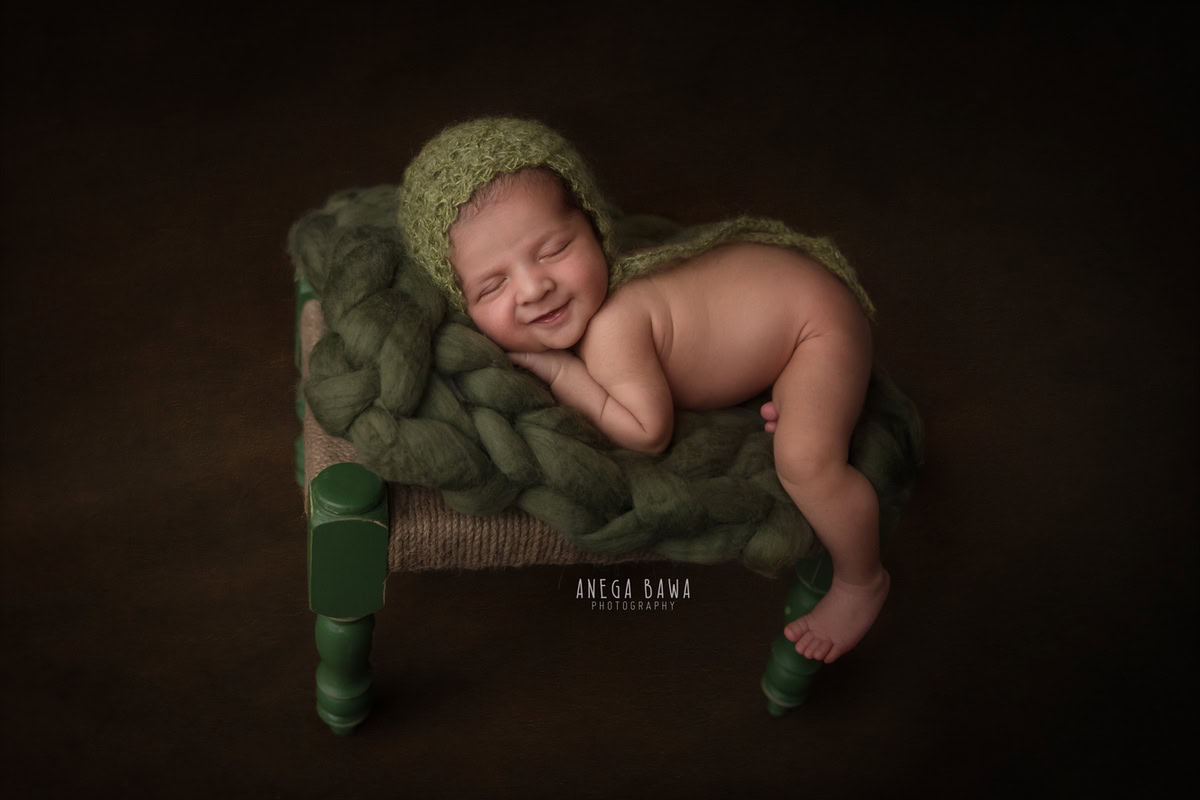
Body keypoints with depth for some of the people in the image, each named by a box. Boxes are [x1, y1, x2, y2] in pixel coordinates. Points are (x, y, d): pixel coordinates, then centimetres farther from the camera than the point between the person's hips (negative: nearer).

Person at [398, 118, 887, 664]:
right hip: (755, 265, 8)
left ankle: (861, 581, 0)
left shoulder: (612, 329, -40)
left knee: (806, 460, -22)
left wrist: (557, 372, -30)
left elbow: (650, 433, -29)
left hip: (818, 315, -8)